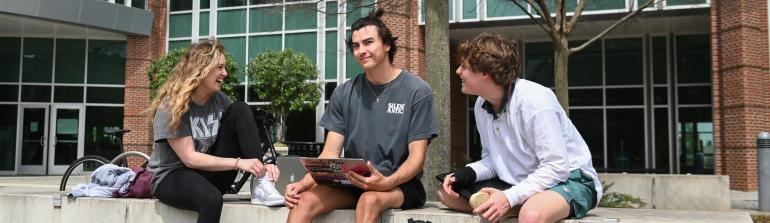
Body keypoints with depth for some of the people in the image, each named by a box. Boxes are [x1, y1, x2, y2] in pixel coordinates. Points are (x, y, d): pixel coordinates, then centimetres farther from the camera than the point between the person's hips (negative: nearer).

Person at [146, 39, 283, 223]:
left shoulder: (219, 99, 0)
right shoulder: (170, 107, -16)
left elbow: (240, 132, -3)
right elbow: (190, 158, -21)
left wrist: (259, 164, -23)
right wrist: (238, 163, -28)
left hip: (210, 174, 5)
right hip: (172, 177, -5)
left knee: (240, 110, -13)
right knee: (211, 198, -41)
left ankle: (259, 184, -22)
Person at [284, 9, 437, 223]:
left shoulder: (417, 91, -5)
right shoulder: (344, 93, 6)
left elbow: (416, 156, -9)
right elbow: (330, 153, 3)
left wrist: (387, 182, -28)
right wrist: (303, 183, -17)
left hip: (401, 183, -3)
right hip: (353, 183, 4)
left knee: (369, 200, -37)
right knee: (304, 200, -25)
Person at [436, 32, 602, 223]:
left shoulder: (534, 101, -24)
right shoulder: (481, 105, 0)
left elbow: (557, 168, -24)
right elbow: (492, 159, 8)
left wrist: (509, 197, -30)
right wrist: (468, 173, -13)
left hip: (568, 178, -8)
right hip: (521, 182, 8)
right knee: (447, 192, 1)